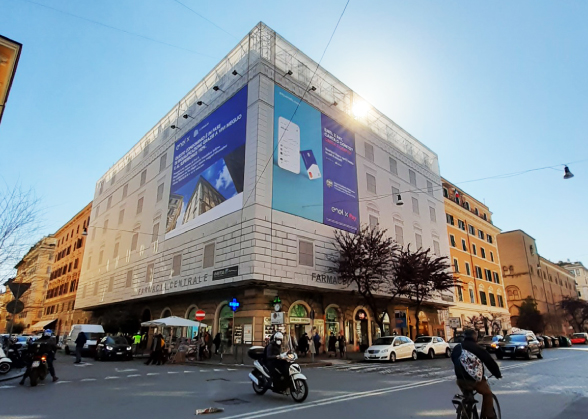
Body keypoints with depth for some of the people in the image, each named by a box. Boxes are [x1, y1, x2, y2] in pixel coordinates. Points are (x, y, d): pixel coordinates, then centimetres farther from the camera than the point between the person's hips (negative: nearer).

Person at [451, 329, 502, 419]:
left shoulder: (456, 349, 11)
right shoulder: (477, 348, -4)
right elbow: (490, 361, 1)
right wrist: (497, 374, 18)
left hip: (461, 380, 4)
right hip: (475, 379, -4)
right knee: (487, 394, 24)